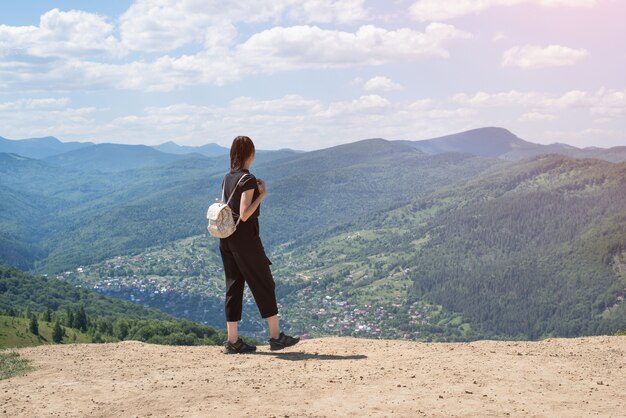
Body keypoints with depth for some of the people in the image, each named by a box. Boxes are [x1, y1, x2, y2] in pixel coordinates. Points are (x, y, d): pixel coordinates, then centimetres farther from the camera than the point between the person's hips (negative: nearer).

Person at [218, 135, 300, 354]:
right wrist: (261, 195, -13)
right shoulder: (248, 179, -14)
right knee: (264, 285, 3)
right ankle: (276, 336, 9)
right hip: (245, 238, -8)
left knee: (234, 286, 9)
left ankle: (232, 340, 10)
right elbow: (245, 215, -20)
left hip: (226, 238, 8)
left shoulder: (228, 178, 9)